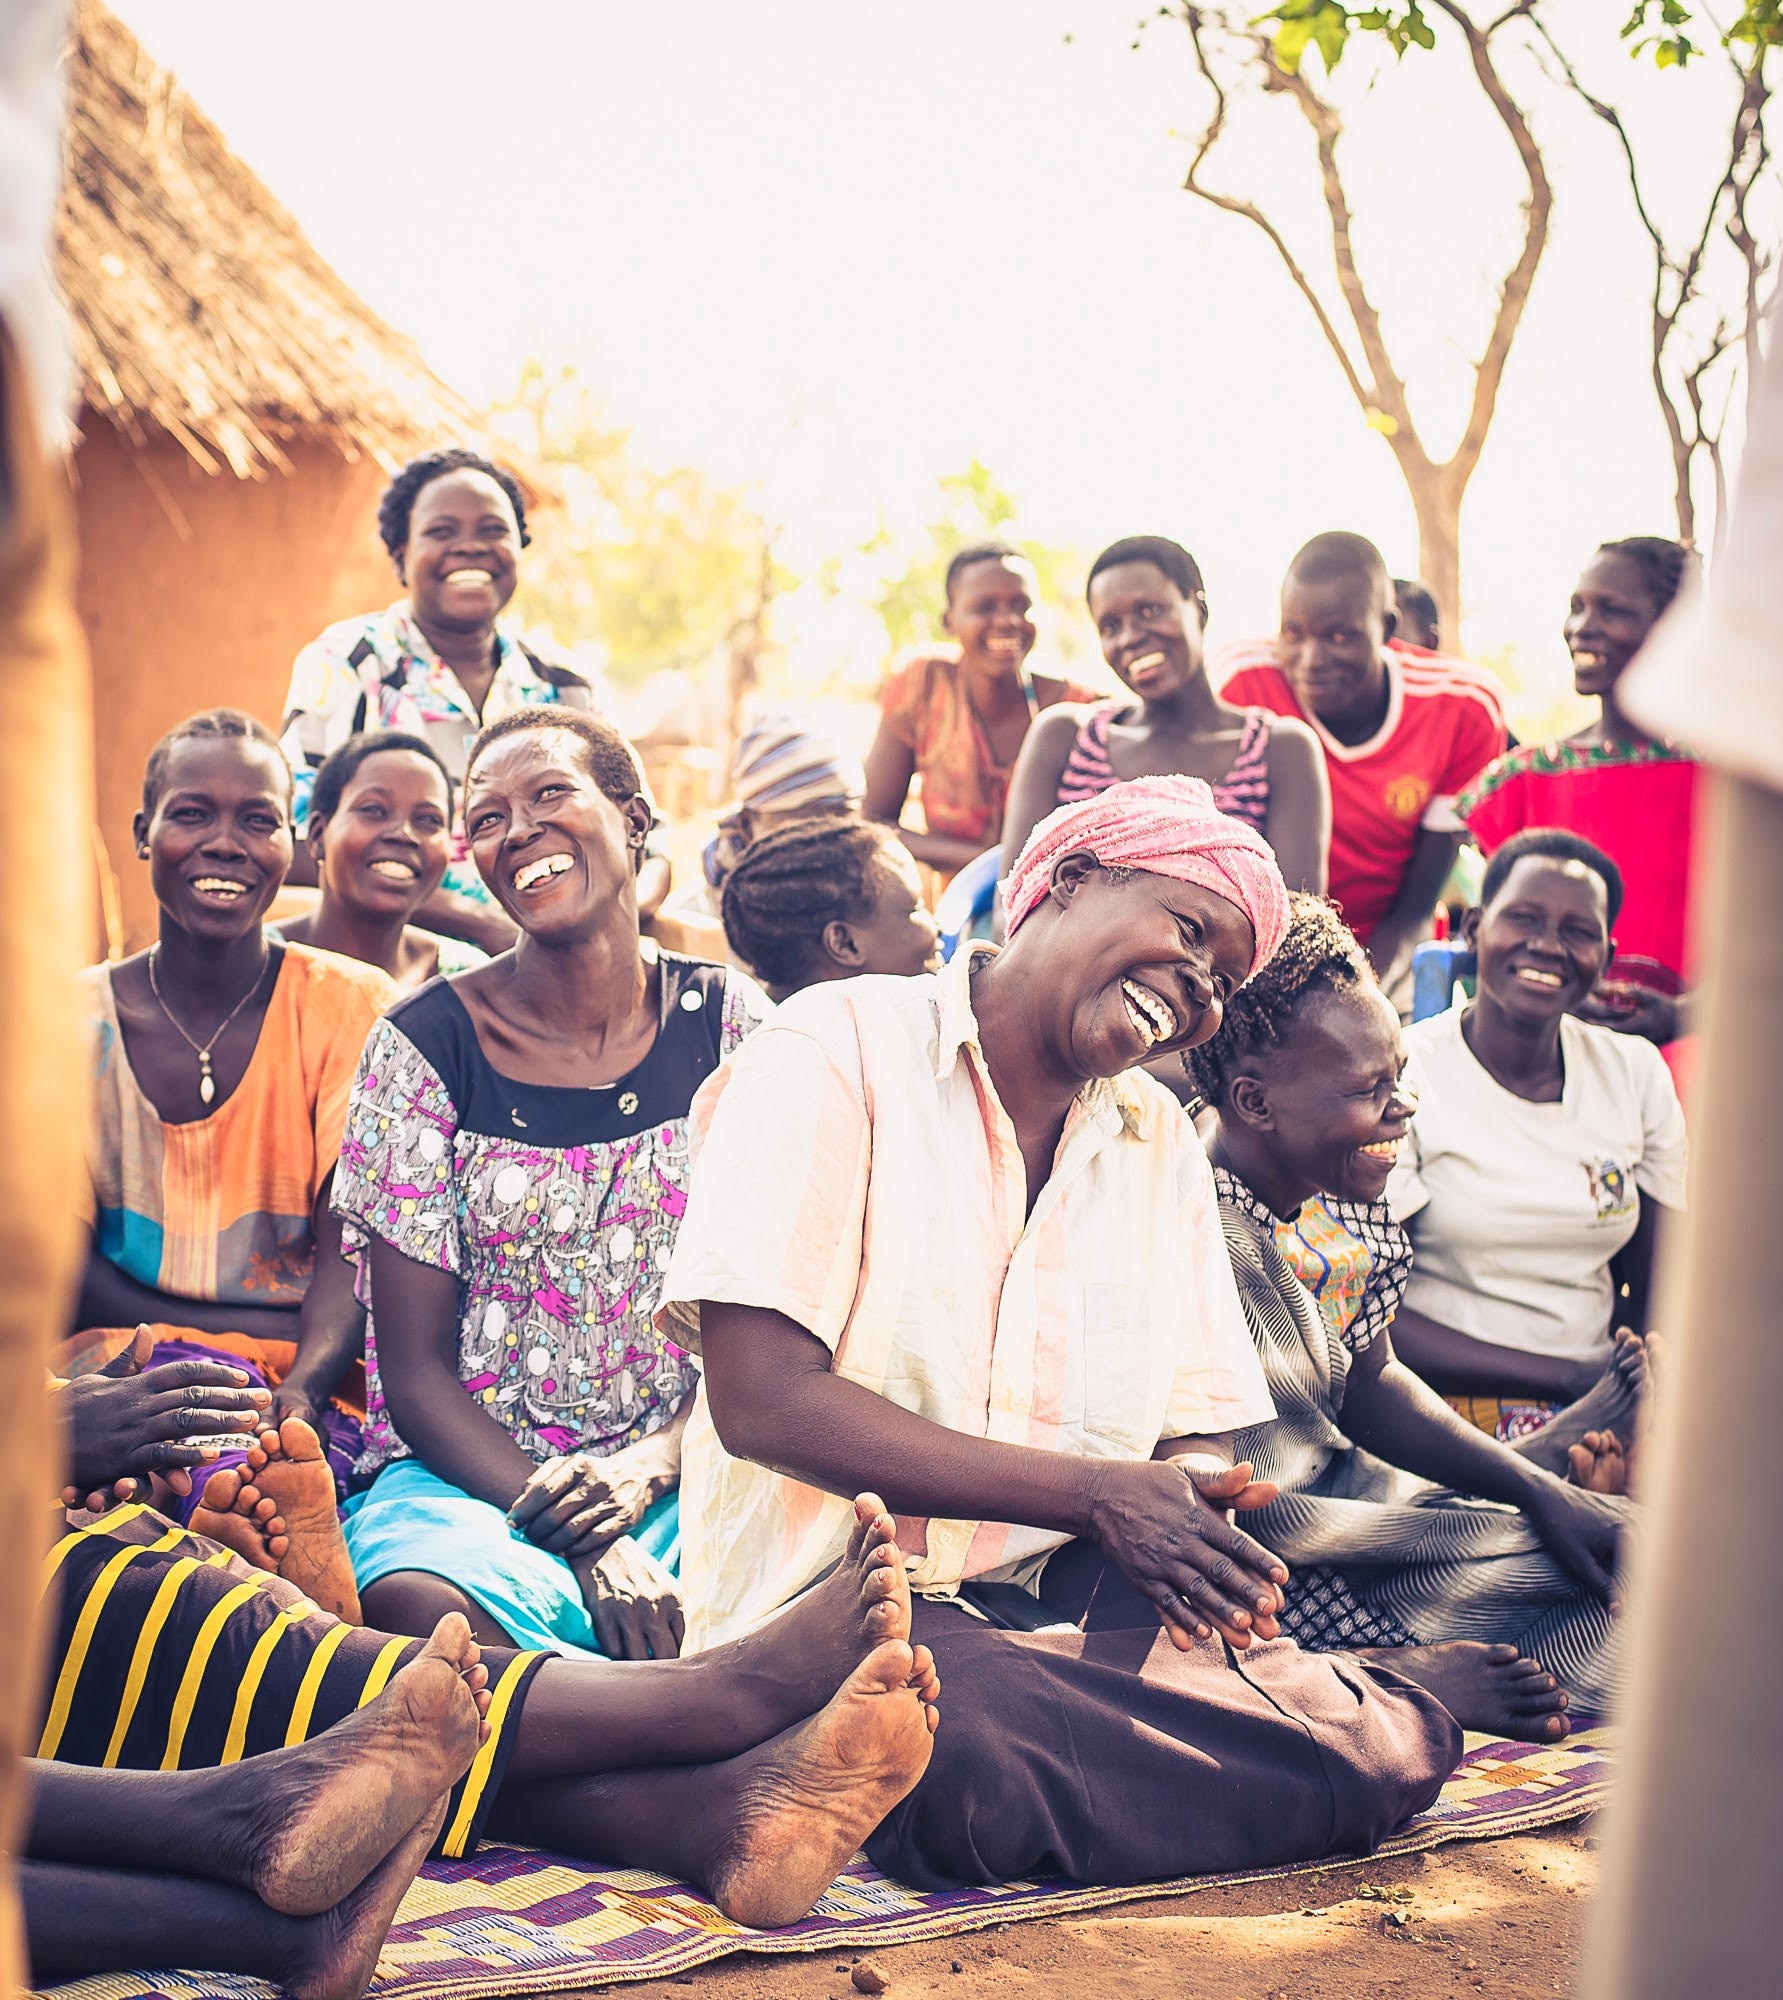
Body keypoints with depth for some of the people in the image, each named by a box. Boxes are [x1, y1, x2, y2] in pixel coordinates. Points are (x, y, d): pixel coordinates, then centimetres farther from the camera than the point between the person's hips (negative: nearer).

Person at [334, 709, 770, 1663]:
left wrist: (649, 1465, -14)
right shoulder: (425, 1044, -2)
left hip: (683, 1469, 1)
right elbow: (416, 1375, -3)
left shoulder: (727, 1023, 5)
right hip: (470, 1469, -1)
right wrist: (586, 1542, -17)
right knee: (426, 1606, -37)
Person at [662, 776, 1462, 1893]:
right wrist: (1094, 1493, -17)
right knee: (980, 1757, -40)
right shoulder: (839, 1049, -4)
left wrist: (1204, 1537, -15)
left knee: (1400, 1746, -20)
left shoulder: (1163, 1142, 17)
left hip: (1082, 1595, 7)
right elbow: (763, 1399, -14)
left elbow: (1198, 1438, 11)